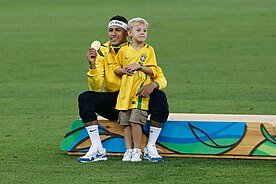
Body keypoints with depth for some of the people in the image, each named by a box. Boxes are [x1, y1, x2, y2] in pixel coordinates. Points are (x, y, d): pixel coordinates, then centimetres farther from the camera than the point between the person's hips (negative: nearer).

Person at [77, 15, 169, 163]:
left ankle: (150, 148, -18)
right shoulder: (103, 51, -4)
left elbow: (160, 77, -5)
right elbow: (95, 88, -11)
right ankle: (97, 150, -24)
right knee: (85, 98, -24)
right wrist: (92, 65, -28)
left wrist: (154, 85, -29)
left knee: (159, 97, -29)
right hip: (112, 102, 1)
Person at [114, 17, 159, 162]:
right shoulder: (124, 50, 10)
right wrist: (124, 70, -5)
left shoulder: (149, 50, 4)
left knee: (135, 121, -13)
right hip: (125, 90, 3)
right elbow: (116, 68, 15)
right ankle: (128, 150, 11)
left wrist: (139, 66, -12)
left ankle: (137, 150, -4)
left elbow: (152, 71, 0)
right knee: (125, 123, 4)